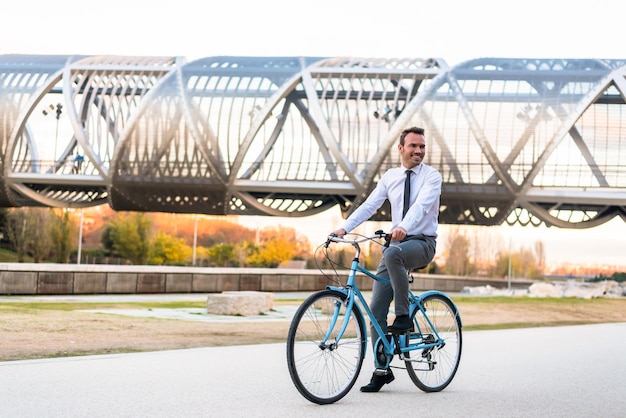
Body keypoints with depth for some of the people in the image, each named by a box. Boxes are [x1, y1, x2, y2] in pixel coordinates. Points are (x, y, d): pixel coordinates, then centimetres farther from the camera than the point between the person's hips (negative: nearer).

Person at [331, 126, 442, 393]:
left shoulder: (431, 176, -5)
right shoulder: (390, 177, 8)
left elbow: (422, 204, -23)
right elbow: (369, 205, 0)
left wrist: (403, 227, -41)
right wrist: (344, 228, -15)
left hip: (422, 243, -5)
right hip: (395, 242, 5)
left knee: (392, 253, -39)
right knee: (376, 309, -3)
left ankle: (404, 317, -25)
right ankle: (382, 370, 4)